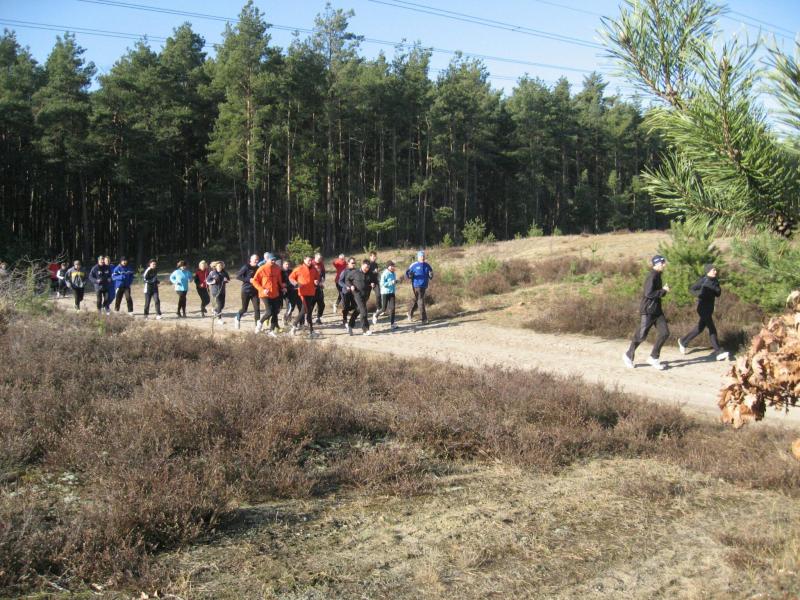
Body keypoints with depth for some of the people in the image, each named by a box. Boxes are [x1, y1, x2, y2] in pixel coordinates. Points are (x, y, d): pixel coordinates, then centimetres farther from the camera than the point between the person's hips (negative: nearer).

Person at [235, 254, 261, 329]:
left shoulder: (258, 268, 6)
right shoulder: (246, 267, -10)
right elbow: (238, 276, -13)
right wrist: (249, 280, -20)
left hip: (255, 291, 4)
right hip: (246, 291, -4)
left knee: (257, 308, -7)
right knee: (244, 309, 6)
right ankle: (238, 317, 37)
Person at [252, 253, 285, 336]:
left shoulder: (277, 268, 5)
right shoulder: (262, 269, -9)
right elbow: (255, 281, -6)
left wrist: (282, 287, 4)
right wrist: (262, 290, -15)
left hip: (275, 294, 5)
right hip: (265, 294, -5)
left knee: (275, 312, 4)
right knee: (269, 312, -15)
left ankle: (271, 330, 16)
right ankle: (260, 322, 15)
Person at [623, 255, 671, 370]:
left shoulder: (657, 275, 12)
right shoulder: (651, 276, -17)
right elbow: (648, 293, -26)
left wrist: (663, 290, 5)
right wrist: (663, 291, -16)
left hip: (657, 310, 9)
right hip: (647, 311, -9)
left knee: (664, 333, -1)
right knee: (641, 335, -1)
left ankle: (653, 358, 8)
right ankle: (628, 356, 18)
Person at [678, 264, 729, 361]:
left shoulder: (715, 281, 5)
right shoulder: (703, 280, -12)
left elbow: (718, 294, 4)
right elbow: (691, 289, -7)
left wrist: (717, 289, -17)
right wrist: (699, 294, -26)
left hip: (710, 307, 8)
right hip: (703, 307, -8)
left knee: (700, 328, 16)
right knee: (712, 329, -10)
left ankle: (683, 341, 33)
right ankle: (718, 352, -8)